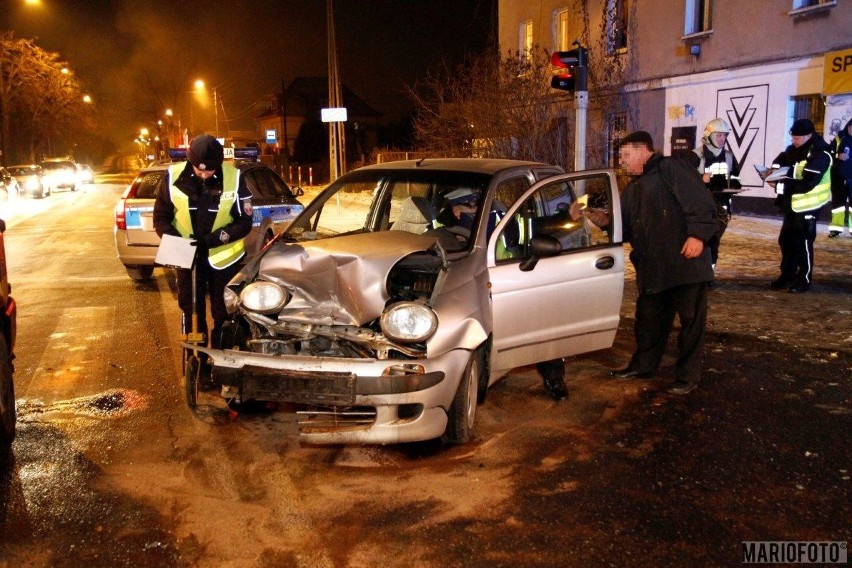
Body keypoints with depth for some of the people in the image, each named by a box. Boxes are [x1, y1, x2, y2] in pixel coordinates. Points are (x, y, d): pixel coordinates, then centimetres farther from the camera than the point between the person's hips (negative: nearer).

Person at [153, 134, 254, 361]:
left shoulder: (234, 178, -14)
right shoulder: (174, 176, -12)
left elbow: (244, 222, -10)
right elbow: (161, 217, -2)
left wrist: (213, 239, -23)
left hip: (224, 257, -1)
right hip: (188, 258, 1)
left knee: (224, 316, 11)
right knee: (191, 313, 14)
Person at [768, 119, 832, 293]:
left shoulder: (819, 155, -19)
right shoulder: (795, 149, 5)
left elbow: (807, 184, -27)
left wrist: (780, 186, -27)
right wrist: (775, 169, -2)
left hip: (808, 205, -8)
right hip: (793, 204, 8)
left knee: (803, 243, -2)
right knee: (785, 240, 13)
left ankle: (804, 280, 10)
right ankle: (787, 276, 25)